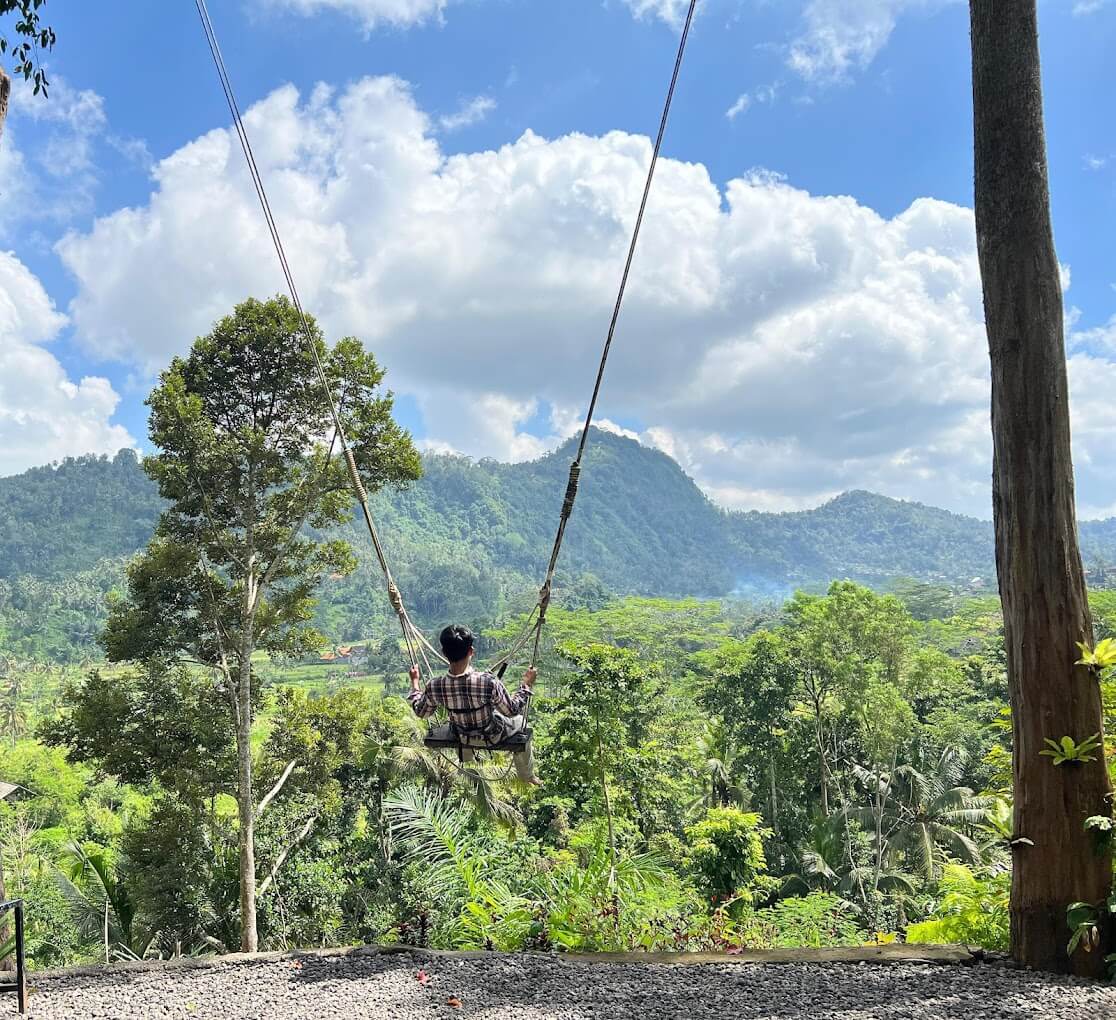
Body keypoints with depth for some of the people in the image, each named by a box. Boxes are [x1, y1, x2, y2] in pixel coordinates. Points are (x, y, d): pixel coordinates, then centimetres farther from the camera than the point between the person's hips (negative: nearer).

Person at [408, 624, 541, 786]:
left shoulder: (434, 687, -28)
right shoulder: (488, 682, -38)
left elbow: (420, 712, -7)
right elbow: (512, 710, -21)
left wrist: (415, 682, 6)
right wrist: (527, 685, -9)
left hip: (463, 738, 3)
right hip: (493, 737, -3)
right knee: (520, 720, 29)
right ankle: (527, 775, 46)